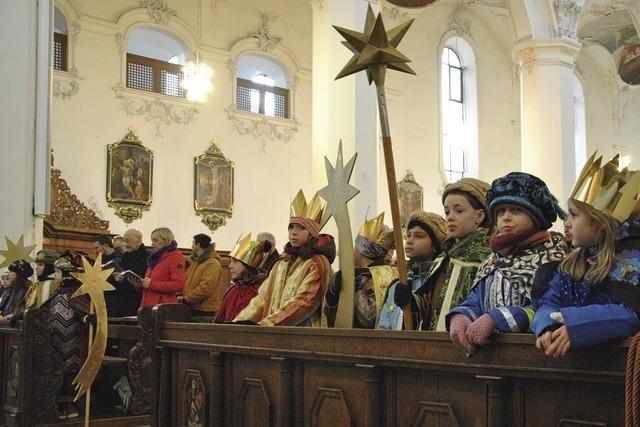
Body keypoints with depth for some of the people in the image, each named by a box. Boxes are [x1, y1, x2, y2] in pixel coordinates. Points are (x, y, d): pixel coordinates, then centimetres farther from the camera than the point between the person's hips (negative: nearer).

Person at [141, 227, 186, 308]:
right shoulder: (156, 257, 20)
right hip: (148, 305, 8)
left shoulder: (175, 257, -7)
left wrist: (152, 284, -19)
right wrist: (141, 283, 9)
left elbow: (179, 284, -17)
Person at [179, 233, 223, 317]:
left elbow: (205, 287, -21)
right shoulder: (195, 262, 21)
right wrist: (183, 296, 5)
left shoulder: (212, 264, -11)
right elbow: (189, 283, 24)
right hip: (192, 307, 9)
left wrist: (187, 298, -20)